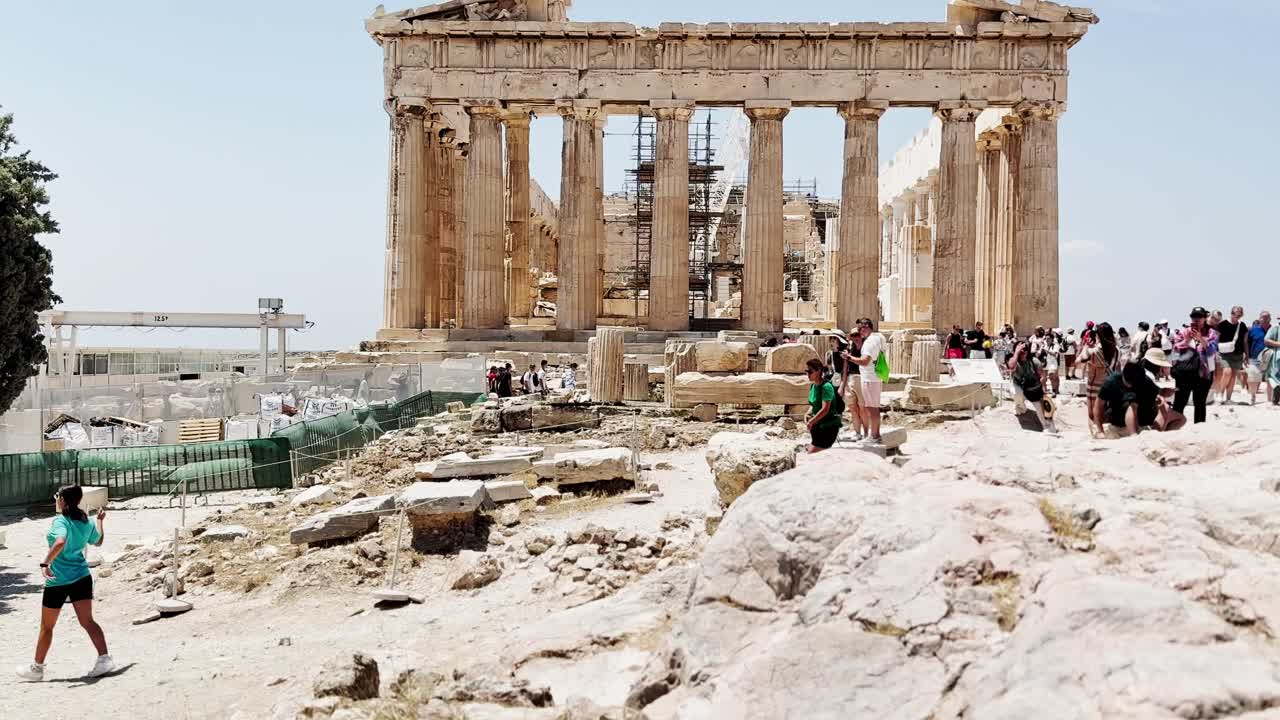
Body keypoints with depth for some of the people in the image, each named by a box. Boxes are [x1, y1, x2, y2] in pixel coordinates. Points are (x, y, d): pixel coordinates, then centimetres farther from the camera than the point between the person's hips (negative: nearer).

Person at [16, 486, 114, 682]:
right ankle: (104, 659, -10)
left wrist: (45, 564, -33)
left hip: (57, 581, -5)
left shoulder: (61, 521, -15)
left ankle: (36, 669, 24)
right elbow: (98, 541, 24)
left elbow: (60, 542, -36)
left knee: (46, 627, 11)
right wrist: (100, 520, 36)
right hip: (82, 577, 5)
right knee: (88, 621, 3)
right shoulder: (86, 522, 5)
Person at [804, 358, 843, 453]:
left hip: (829, 426, -9)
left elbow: (825, 409, -27)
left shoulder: (826, 386, -21)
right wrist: (808, 414, -2)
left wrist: (811, 421, -22)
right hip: (818, 425, 9)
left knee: (813, 454, -12)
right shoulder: (813, 385, 6)